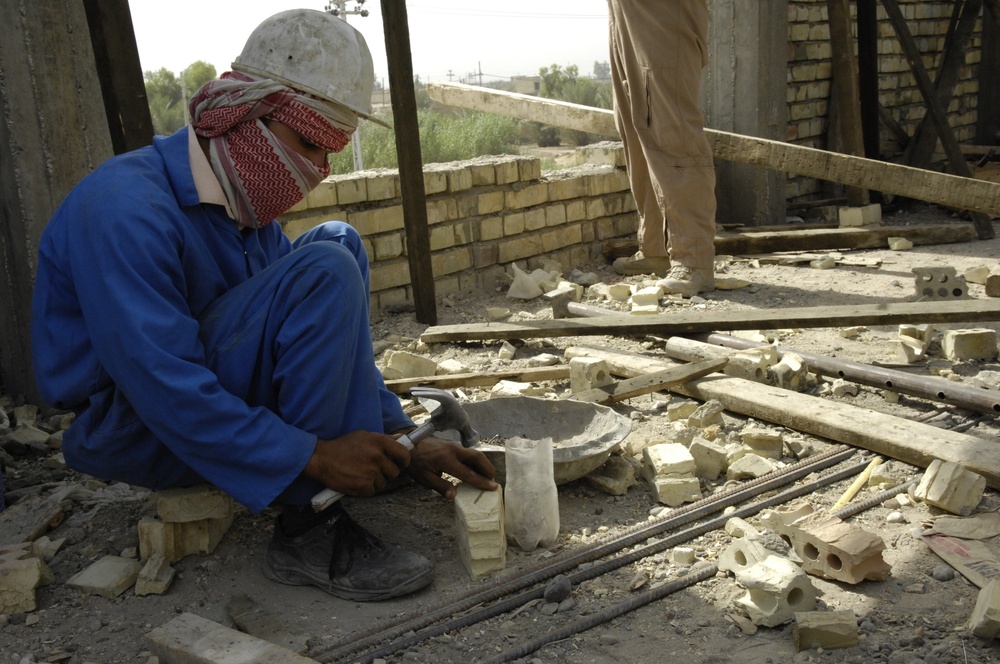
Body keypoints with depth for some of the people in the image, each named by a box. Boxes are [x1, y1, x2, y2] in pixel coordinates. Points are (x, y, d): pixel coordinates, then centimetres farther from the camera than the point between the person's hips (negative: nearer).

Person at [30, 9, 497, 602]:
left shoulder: (248, 205, 2)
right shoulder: (127, 208, -26)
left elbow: (324, 338, 5)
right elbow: (162, 385, -32)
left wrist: (403, 444, -3)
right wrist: (312, 456, -29)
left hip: (215, 392, 9)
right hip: (134, 432, -9)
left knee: (338, 241, 4)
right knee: (325, 274, -24)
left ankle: (373, 456, -3)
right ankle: (307, 530, -22)